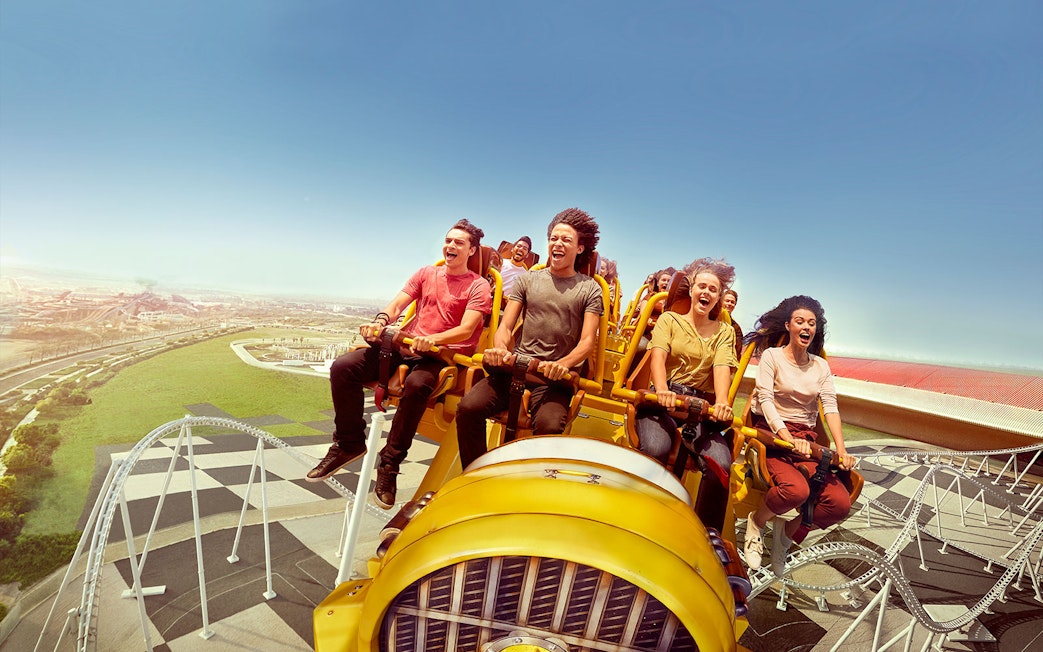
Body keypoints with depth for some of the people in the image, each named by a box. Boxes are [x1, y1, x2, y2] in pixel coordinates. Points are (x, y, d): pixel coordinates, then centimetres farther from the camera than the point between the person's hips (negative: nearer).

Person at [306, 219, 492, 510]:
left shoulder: (479, 286, 2)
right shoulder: (426, 273, 16)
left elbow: (466, 330, -11)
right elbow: (396, 305, 8)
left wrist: (431, 340, -28)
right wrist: (379, 323, -14)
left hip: (443, 354, -4)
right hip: (405, 345, 5)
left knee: (416, 384, -39)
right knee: (343, 366, -15)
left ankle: (389, 464, -20)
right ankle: (349, 444, 2)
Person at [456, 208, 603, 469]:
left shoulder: (590, 289, 8)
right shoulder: (528, 280, 15)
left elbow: (587, 342, 0)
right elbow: (505, 326, 10)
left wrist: (563, 364, -22)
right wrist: (500, 349, -14)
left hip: (555, 376, -2)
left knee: (550, 426, -32)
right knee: (469, 407, -22)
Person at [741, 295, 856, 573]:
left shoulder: (820, 365, 15)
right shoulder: (772, 356, 0)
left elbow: (830, 407, 3)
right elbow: (766, 401, -11)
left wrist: (841, 451, -12)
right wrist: (789, 439, -26)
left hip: (805, 438, 5)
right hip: (771, 434, -5)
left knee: (840, 503, -17)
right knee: (796, 490, -32)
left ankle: (788, 531, 11)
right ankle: (756, 522, 0)